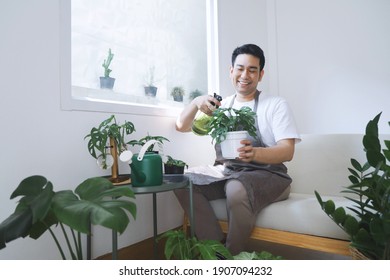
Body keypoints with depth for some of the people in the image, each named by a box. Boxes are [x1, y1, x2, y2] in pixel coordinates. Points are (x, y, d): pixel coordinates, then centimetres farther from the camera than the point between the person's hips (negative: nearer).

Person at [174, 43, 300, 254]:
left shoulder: (276, 104, 2)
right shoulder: (222, 106, 13)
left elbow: (287, 151, -9)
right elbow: (181, 126, 11)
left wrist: (255, 153, -31)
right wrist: (196, 102, -10)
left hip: (267, 174, -3)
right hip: (225, 172, 4)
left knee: (237, 188, -36)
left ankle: (232, 256, -11)